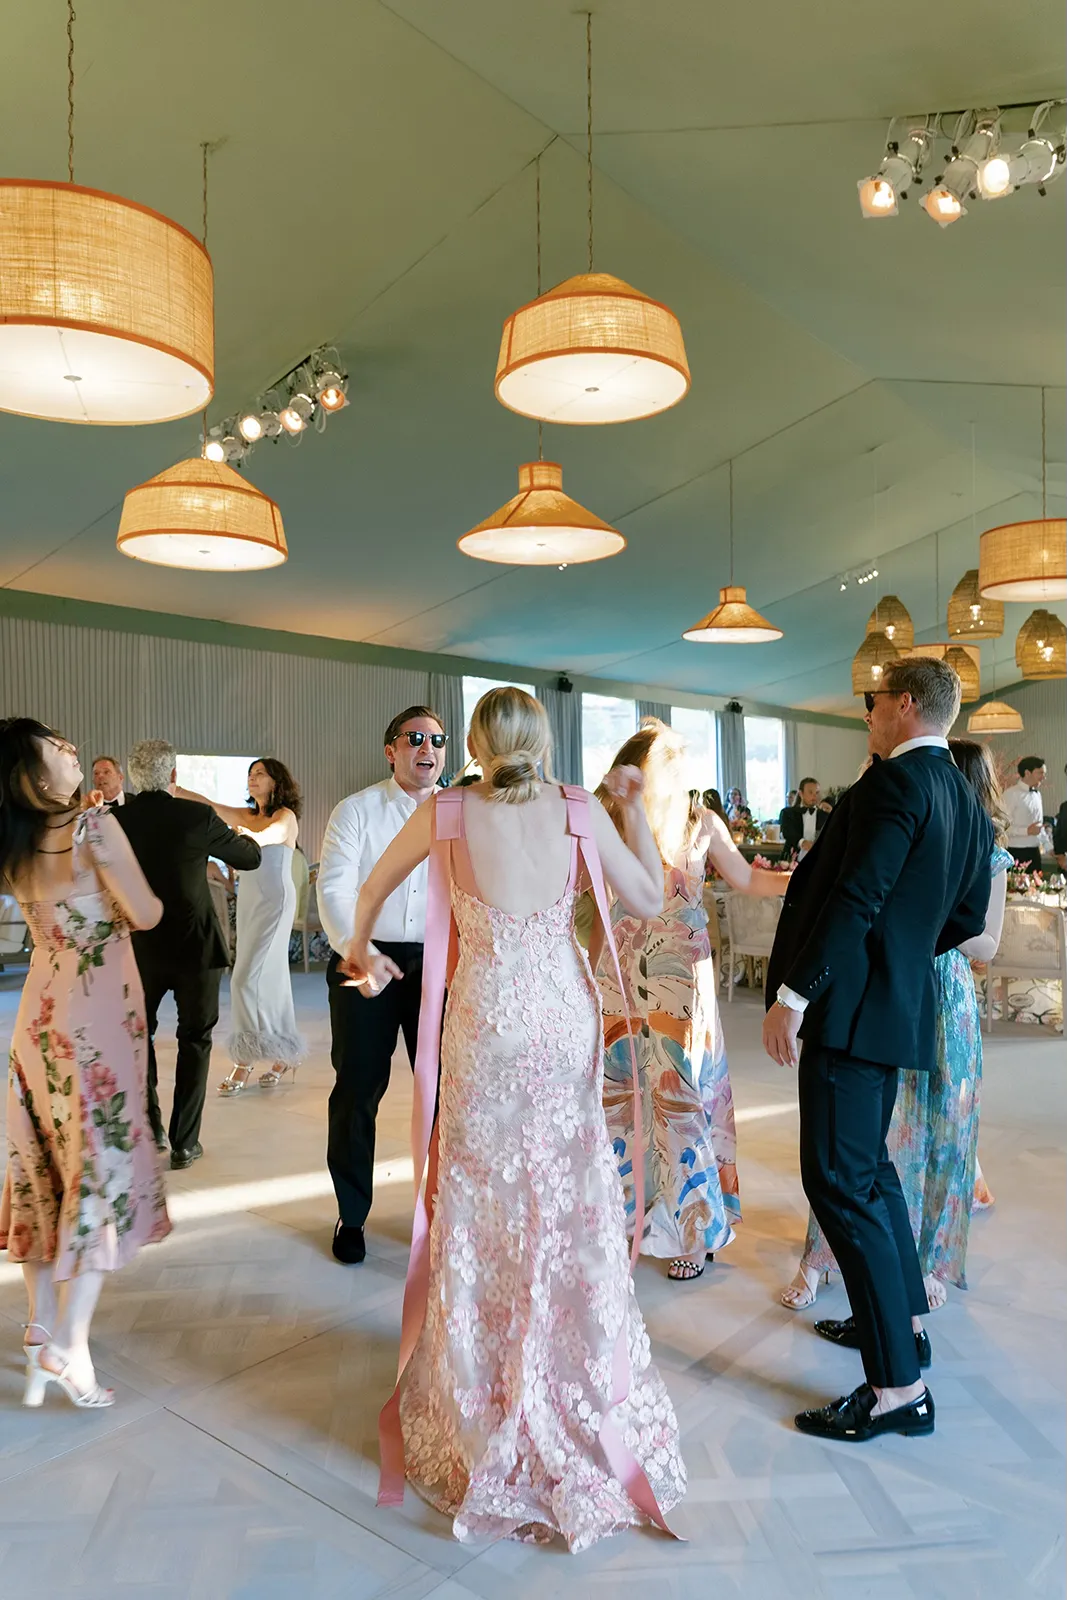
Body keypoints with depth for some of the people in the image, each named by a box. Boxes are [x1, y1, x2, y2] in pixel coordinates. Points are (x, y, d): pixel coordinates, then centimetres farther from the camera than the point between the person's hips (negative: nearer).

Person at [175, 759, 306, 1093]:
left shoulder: (286, 816, -7)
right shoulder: (247, 815, 11)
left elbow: (266, 837, -28)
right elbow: (211, 806, -3)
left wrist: (248, 835, -48)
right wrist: (176, 790, -18)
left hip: (274, 902, -7)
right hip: (249, 900, 7)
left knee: (248, 977, -10)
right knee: (269, 977, 10)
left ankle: (243, 1060, -4)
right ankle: (284, 1055, 19)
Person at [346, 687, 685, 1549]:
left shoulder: (445, 812, -5)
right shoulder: (581, 810, -4)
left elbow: (374, 887, 12)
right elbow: (650, 901, 4)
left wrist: (360, 949, 32)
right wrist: (633, 807, 11)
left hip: (485, 1025, -1)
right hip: (565, 1020, 1)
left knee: (482, 1205, 14)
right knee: (570, 1205, 15)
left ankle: (482, 1399, 30)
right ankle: (578, 1381, 32)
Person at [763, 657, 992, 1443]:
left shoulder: (896, 781, -16)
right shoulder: (967, 801, 13)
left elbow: (855, 898, -24)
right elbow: (967, 917, 18)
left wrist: (794, 994, -22)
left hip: (853, 1004, -10)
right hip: (898, 1003, 10)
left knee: (840, 1182, -4)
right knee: (868, 1165, 24)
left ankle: (899, 1386, 2)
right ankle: (906, 1318, 38)